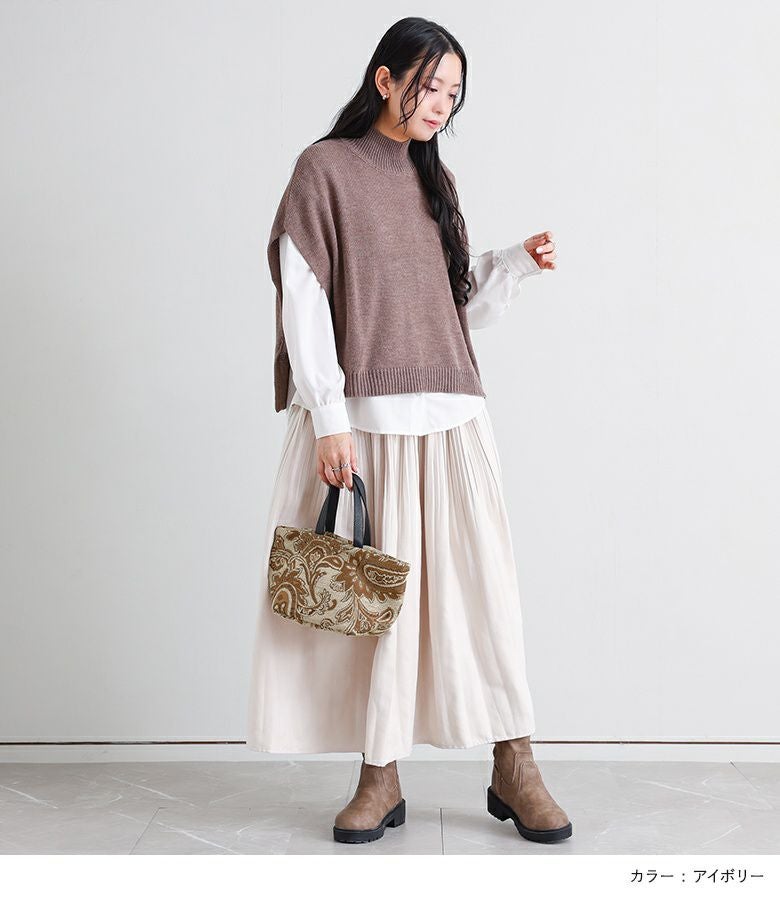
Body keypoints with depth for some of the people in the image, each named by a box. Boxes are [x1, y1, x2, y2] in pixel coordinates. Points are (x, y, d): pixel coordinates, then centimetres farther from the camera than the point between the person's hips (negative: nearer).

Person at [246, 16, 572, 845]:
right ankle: (381, 778, 12)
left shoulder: (435, 179, 18)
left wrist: (516, 263, 1)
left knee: (480, 582, 0)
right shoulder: (325, 168, 1)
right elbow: (302, 302, -6)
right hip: (363, 418, -4)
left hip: (450, 418, 4)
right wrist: (328, 420, -13)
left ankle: (514, 769, 8)